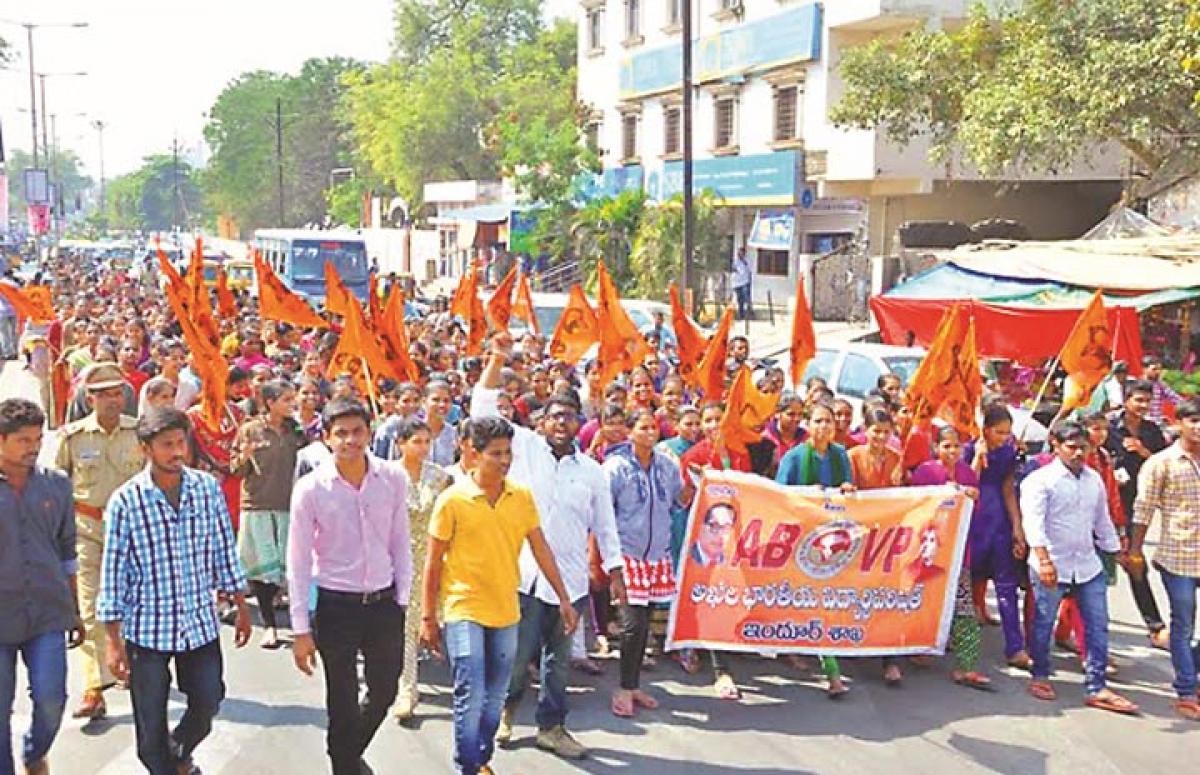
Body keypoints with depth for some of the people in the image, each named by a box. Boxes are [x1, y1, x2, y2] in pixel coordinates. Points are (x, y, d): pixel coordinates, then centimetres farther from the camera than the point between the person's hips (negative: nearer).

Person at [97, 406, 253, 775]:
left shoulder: (208, 488, -2)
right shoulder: (125, 501, -11)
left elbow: (225, 550, 7)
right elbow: (113, 572, -7)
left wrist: (241, 607, 10)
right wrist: (113, 640, -7)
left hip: (201, 623, 3)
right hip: (147, 629, -3)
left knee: (207, 707, 13)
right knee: (151, 726, 7)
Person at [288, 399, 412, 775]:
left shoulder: (393, 478, -5)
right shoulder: (310, 488, -11)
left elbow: (400, 543, 5)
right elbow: (298, 563, -7)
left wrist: (402, 600, 4)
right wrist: (302, 629, -7)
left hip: (384, 602, 3)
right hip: (336, 606, -3)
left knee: (384, 693, 16)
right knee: (343, 703, 7)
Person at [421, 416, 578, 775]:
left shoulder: (522, 496, 1)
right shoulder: (452, 500, -10)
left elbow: (541, 549, 6)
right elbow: (434, 563, -4)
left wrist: (564, 599, 4)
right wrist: (428, 617, -4)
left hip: (506, 611, 4)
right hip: (464, 611, -4)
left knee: (495, 699, 14)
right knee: (471, 698, -7)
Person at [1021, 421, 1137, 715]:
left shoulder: (1094, 479, 11)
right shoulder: (1040, 479, -9)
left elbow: (1103, 520, 20)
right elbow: (1033, 521, -18)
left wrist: (1117, 553, 20)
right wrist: (1044, 560, -27)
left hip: (1088, 564, 5)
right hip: (1052, 565, -5)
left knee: (1098, 626, 3)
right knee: (1044, 623, 6)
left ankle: (1097, 688, 9)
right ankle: (1040, 677, 24)